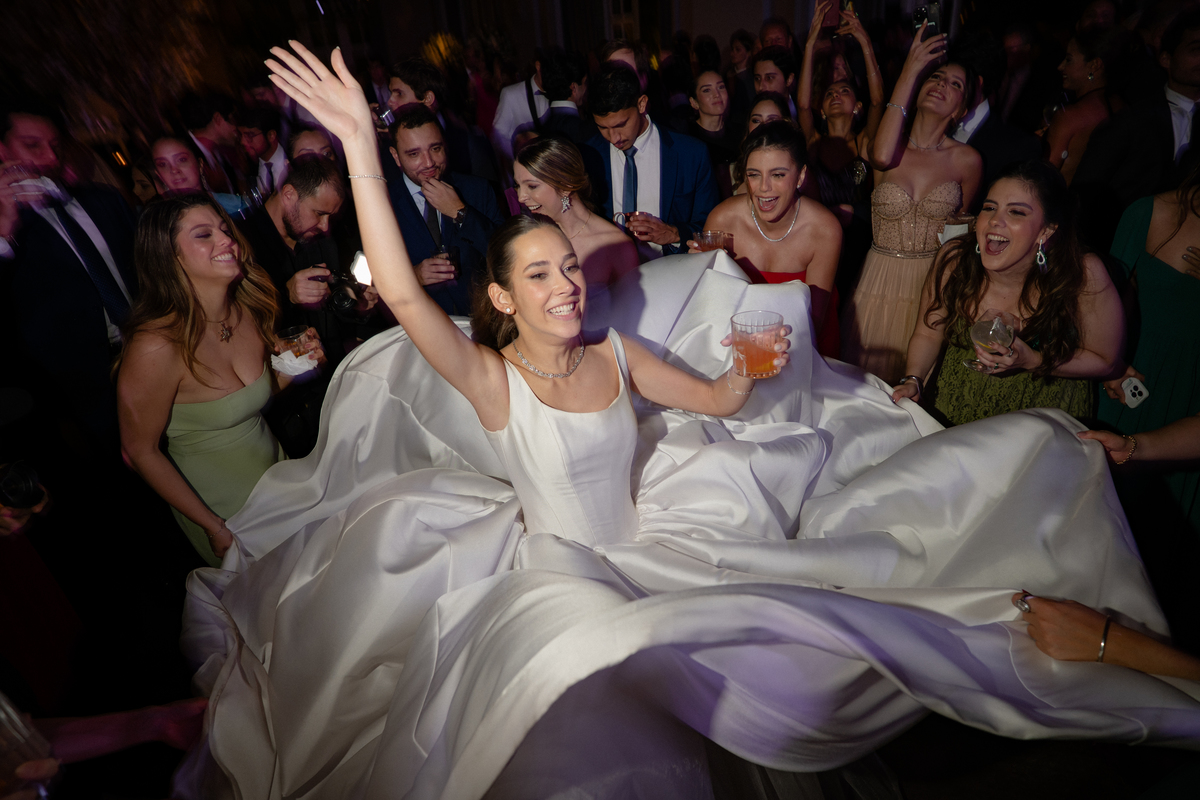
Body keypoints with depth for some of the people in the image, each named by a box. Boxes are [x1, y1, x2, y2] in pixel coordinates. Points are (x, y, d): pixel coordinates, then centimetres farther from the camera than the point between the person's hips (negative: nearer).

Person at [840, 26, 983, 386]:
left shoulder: (967, 161, 1)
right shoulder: (890, 145, 1)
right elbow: (881, 157, -25)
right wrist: (909, 73, -19)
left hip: (934, 284, 1)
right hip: (880, 283, 0)